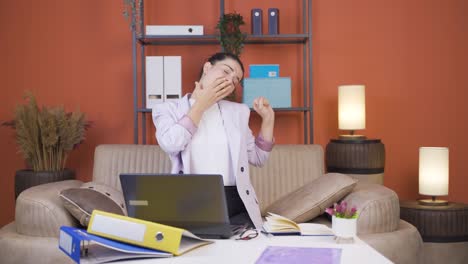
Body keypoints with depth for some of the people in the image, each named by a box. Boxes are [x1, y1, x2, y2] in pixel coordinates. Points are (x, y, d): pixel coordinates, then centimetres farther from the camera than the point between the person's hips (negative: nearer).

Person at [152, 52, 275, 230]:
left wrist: (268, 119, 11)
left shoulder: (238, 111, 18)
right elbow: (171, 144, -12)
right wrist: (201, 105, -3)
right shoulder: (168, 109, 9)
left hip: (236, 203, 3)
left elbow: (257, 158, 23)